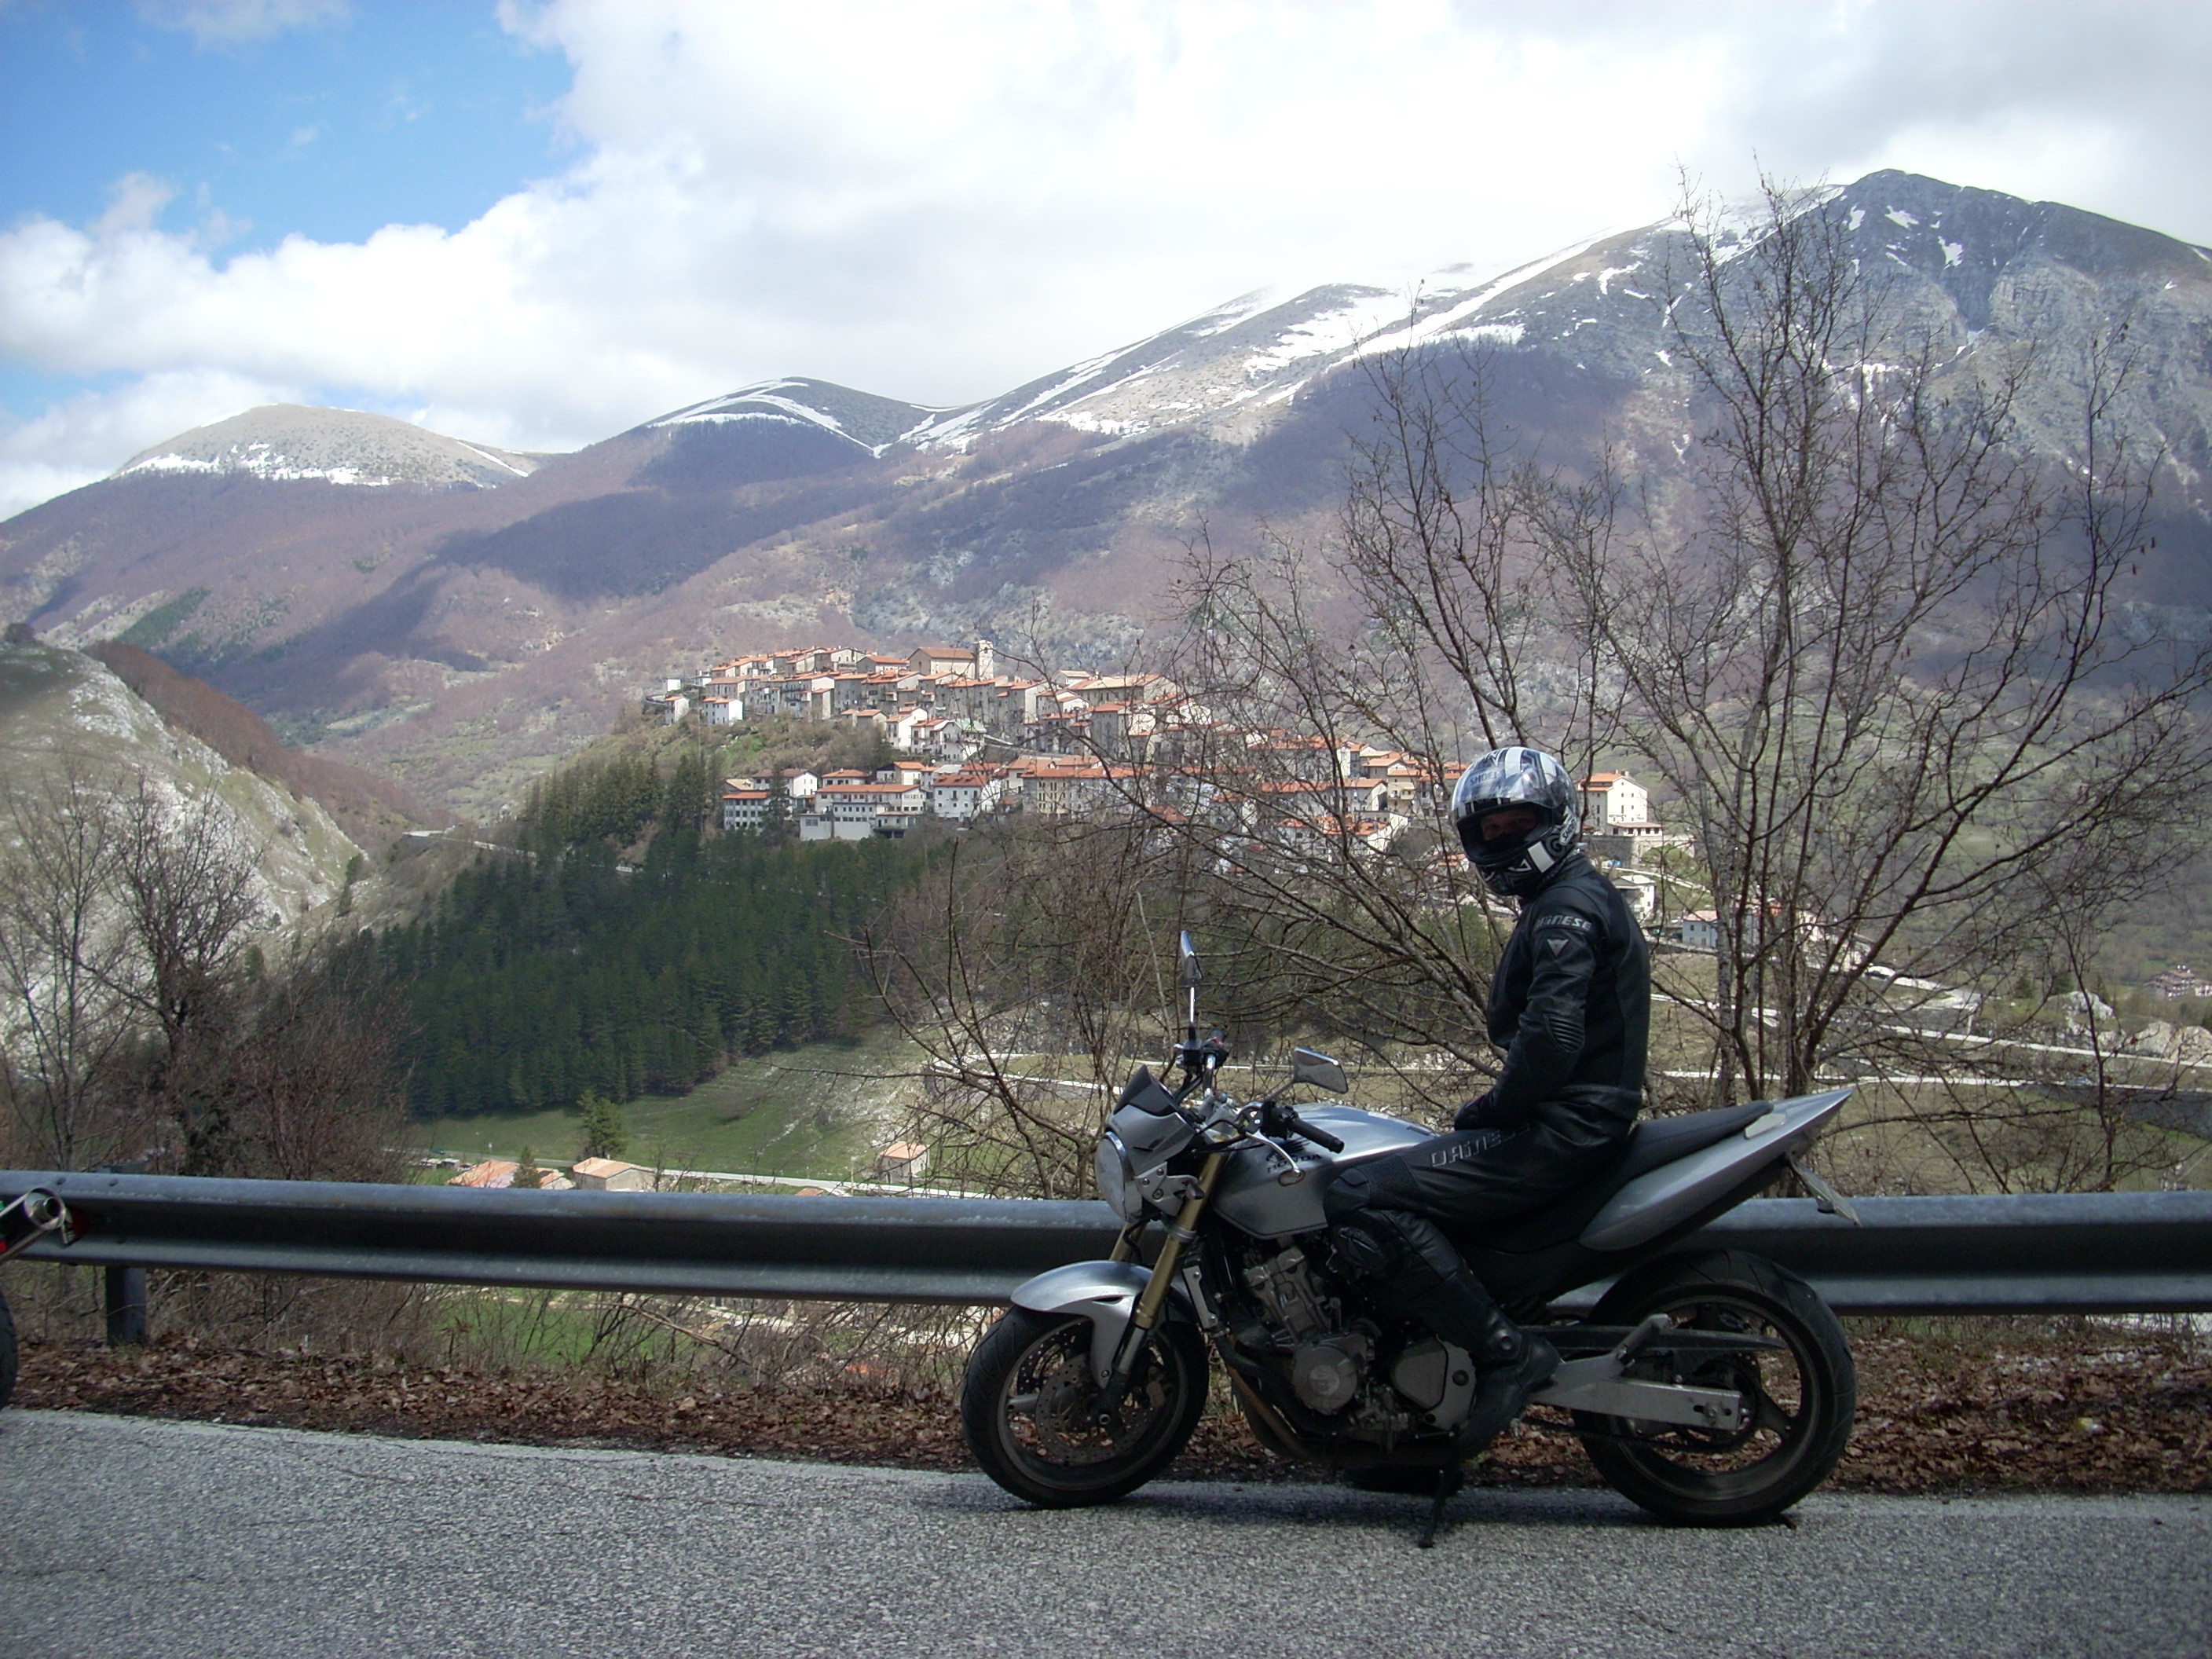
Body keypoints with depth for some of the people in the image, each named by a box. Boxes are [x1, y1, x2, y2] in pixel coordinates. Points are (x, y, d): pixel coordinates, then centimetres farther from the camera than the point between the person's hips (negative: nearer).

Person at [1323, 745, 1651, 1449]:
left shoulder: (1568, 908, -12)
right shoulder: (1570, 902, 22)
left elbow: (1551, 1037, -25)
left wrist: (1494, 1107, -10)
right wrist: (1496, 1109, 12)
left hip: (1557, 1131, -11)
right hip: (1566, 1124, 11)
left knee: (1360, 1202, -20)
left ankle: (1508, 1350, -18)